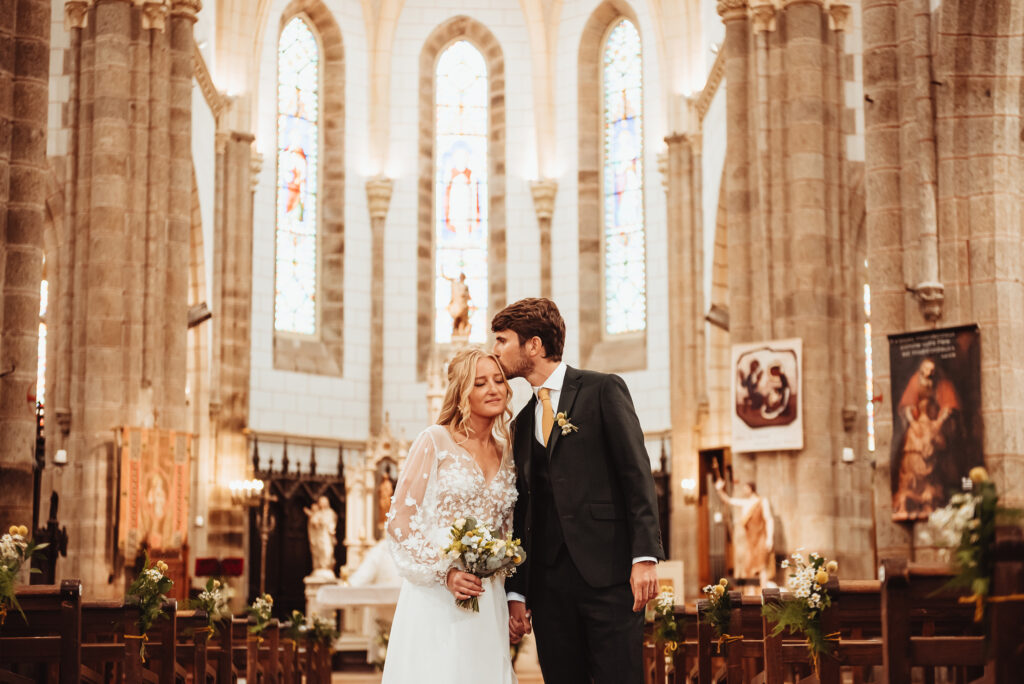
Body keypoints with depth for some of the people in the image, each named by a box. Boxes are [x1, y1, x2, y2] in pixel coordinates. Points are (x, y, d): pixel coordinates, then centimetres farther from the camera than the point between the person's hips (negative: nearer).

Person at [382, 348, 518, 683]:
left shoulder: (506, 452, 11)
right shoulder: (435, 441, -4)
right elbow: (400, 520, -6)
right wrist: (443, 572, -14)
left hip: (489, 598, 5)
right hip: (435, 596, -4)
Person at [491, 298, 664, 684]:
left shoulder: (603, 390, 1)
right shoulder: (522, 423, 18)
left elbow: (638, 475, -5)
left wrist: (645, 557, -15)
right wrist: (517, 593, 11)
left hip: (608, 574, -5)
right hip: (549, 581, 5)